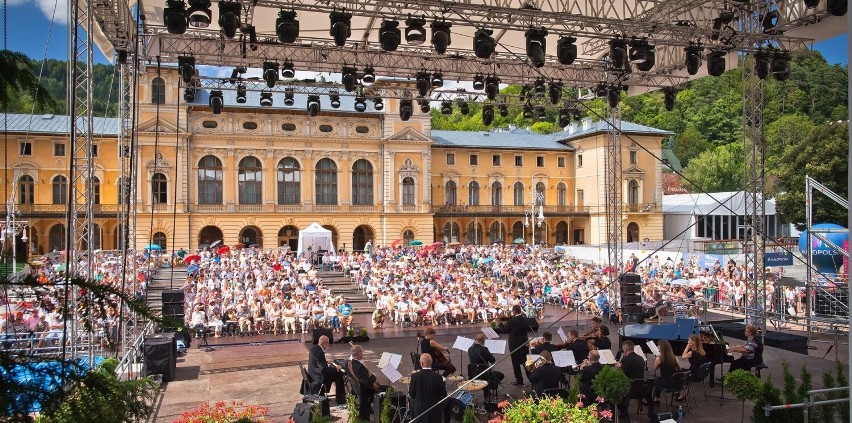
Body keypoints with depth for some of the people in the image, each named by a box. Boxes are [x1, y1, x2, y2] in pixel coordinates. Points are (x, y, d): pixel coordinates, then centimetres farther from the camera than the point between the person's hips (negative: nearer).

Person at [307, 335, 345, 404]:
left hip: (313, 374, 10)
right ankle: (341, 400, 4)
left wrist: (327, 363, 8)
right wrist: (336, 368, -16)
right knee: (339, 375, -5)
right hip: (318, 376, -10)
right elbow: (324, 369, -27)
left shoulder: (314, 348, 3)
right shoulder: (319, 352, -26)